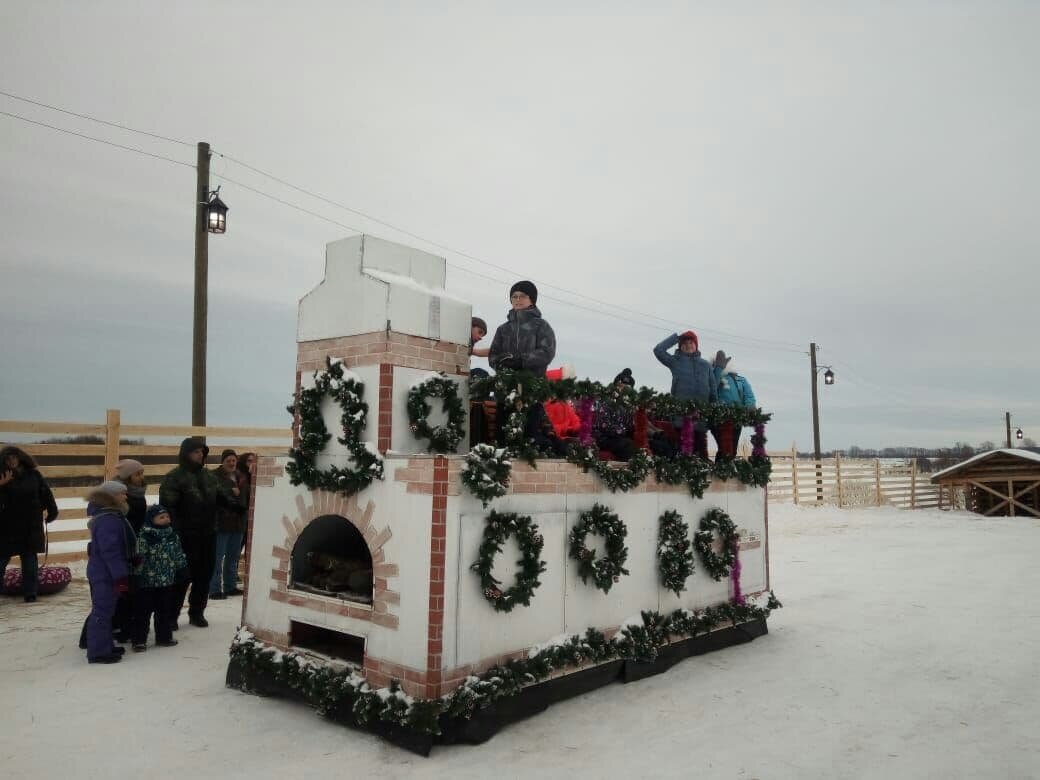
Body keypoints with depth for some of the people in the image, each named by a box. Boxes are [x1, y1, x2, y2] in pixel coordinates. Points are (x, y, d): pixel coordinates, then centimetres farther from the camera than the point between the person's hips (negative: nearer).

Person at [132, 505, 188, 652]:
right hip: (147, 581, -6)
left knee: (165, 611, 14)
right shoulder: (144, 536, -14)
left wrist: (183, 569, 16)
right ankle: (139, 640, 11)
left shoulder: (172, 535, 6)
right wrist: (137, 574, -18)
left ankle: (164, 637, 25)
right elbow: (139, 557, -16)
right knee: (143, 612, 2)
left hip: (167, 581, 6)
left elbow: (179, 555, 15)